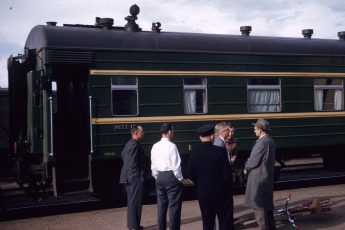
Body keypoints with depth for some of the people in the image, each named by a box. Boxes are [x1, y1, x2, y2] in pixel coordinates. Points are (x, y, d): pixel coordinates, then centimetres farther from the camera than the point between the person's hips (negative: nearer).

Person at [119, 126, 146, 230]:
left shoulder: (129, 144, 14)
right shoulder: (135, 144, -18)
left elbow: (123, 155, 21)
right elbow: (133, 162, -22)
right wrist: (139, 175, -16)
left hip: (129, 177, 11)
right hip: (135, 177, -11)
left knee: (132, 201, 16)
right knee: (135, 201, -5)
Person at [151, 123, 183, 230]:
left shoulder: (155, 146, 5)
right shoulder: (172, 146, -14)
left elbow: (153, 165, 10)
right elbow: (176, 165, -13)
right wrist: (180, 179, -2)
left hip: (159, 177, 7)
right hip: (171, 177, -7)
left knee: (161, 206, 13)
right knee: (174, 206, -1)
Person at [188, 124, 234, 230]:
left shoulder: (194, 153, -4)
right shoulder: (220, 151, -15)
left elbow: (191, 175, 0)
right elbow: (227, 173, -13)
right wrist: (229, 189, 1)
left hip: (203, 193, 4)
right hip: (221, 192, -3)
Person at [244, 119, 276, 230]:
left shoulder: (262, 142, -20)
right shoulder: (270, 141, 10)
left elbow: (254, 161, -18)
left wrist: (247, 168, -1)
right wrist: (248, 165, 5)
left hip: (258, 178, -10)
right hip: (267, 177, 10)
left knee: (258, 205, -2)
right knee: (267, 204, 18)